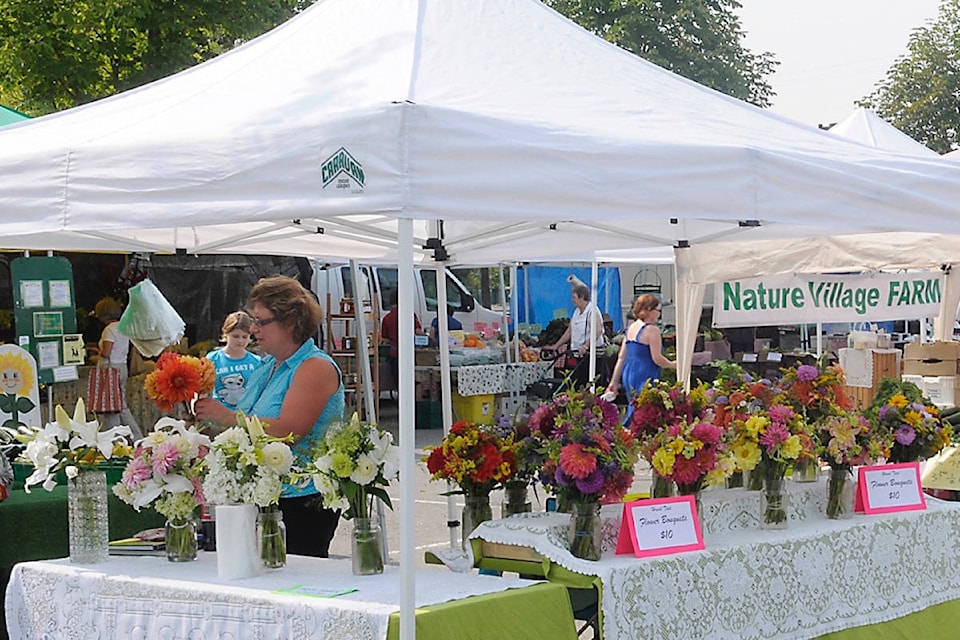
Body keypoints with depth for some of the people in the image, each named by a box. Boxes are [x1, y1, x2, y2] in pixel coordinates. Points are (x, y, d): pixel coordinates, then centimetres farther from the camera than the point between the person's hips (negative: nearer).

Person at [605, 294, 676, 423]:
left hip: (628, 376, 9)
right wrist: (673, 365, 5)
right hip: (644, 379, -9)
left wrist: (614, 381, 17)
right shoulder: (652, 330, -11)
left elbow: (621, 358, 15)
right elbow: (657, 359, -13)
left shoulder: (631, 328, 13)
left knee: (634, 411, 14)